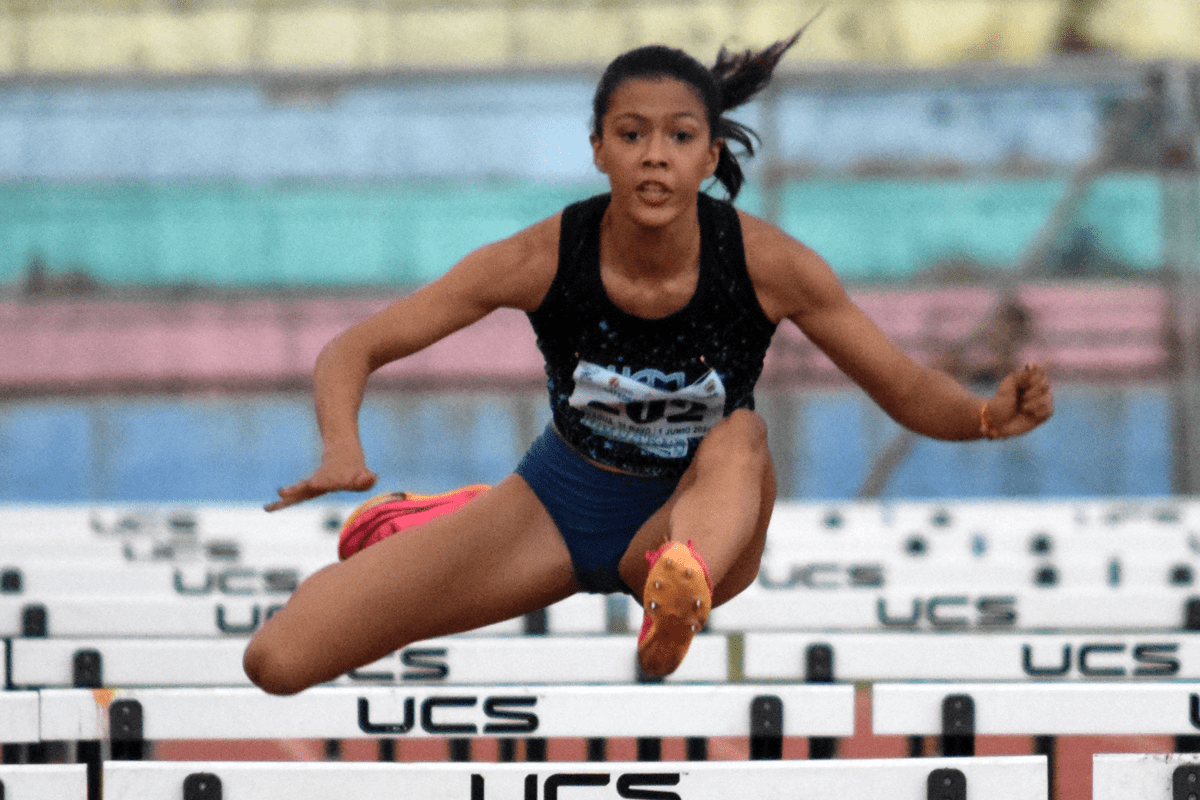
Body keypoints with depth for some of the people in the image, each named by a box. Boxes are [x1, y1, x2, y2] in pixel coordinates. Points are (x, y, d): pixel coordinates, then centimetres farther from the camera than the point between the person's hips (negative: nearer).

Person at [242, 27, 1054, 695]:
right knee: (279, 661, -12)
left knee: (741, 438, -35)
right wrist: (343, 453, -34)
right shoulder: (545, 259, -19)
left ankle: (683, 583, -64)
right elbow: (354, 350, -12)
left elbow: (909, 390, -11)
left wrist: (990, 415, -34)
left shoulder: (766, 265, -18)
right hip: (557, 508, 1)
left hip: (693, 517, -1)